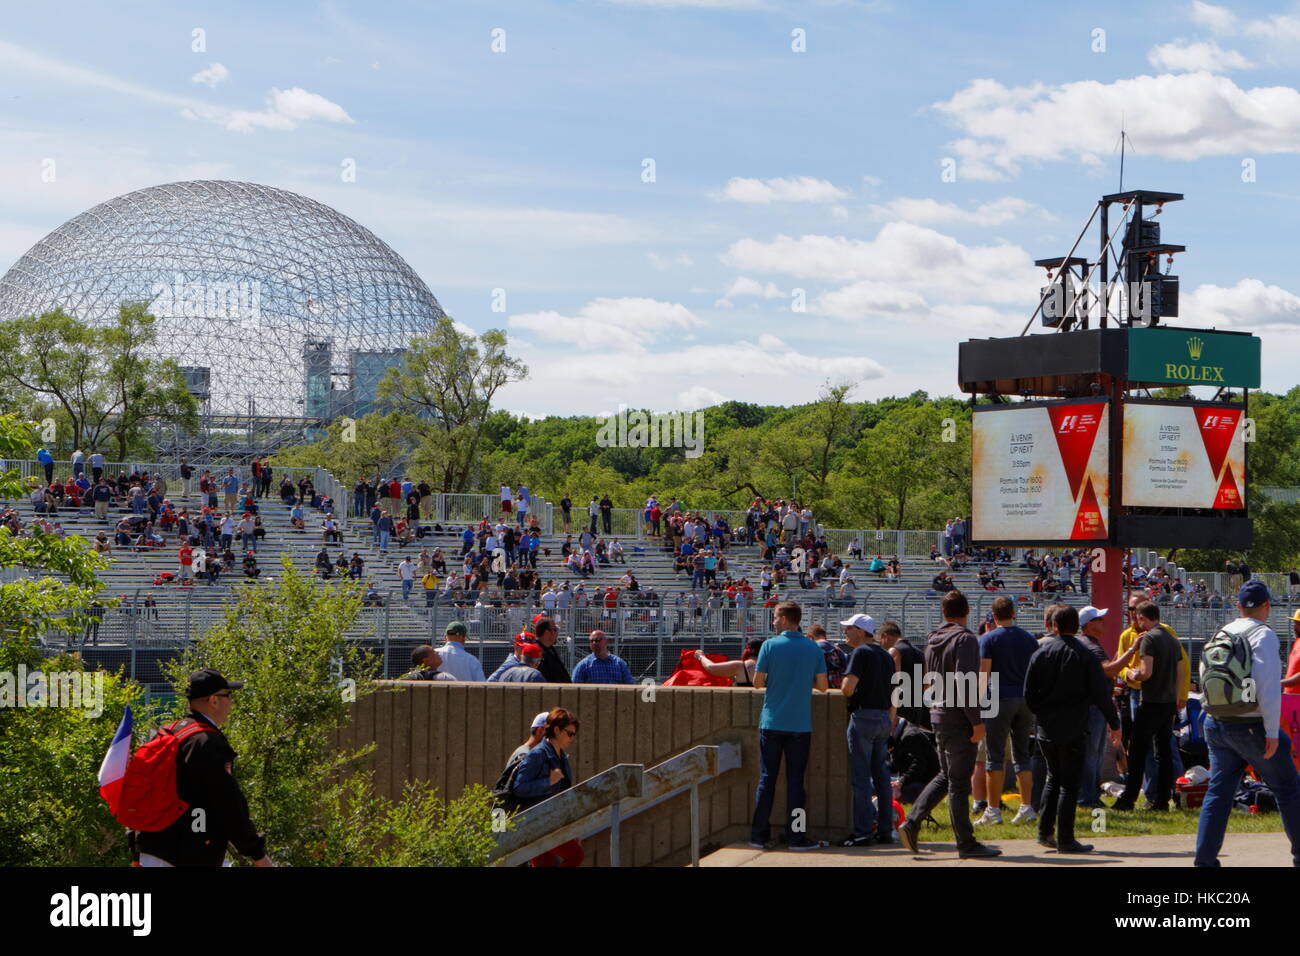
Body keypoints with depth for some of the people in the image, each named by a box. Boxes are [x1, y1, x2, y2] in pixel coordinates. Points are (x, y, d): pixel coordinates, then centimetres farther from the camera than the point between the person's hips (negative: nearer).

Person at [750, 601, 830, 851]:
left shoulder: (770, 645, -6)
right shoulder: (814, 649, 1)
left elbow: (757, 682, -5)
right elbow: (822, 685, 2)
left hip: (772, 724, -1)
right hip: (800, 725, 1)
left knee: (767, 779, 5)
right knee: (795, 781, 5)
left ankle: (759, 835, 7)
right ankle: (796, 836, 4)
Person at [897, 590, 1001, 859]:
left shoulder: (932, 641, 12)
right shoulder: (965, 639, -14)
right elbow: (965, 683, -22)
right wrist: (977, 721, -19)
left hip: (938, 716, 8)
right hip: (958, 718, -8)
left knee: (945, 776, 18)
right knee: (959, 782, -3)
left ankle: (911, 823, 8)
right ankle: (966, 844, 3)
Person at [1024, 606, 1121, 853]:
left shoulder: (1040, 654, 2)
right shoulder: (1086, 656, -8)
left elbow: (1029, 693, 4)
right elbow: (1101, 694, -7)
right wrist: (1114, 723, 3)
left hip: (1046, 728, 4)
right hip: (1073, 728, -4)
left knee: (1053, 777, 19)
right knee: (1069, 783, 1)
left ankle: (1045, 832, 15)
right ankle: (1065, 840, 1)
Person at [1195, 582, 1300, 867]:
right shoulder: (1263, 635, -11)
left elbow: (1204, 673, 13)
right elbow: (1267, 686, -18)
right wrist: (1272, 731, -17)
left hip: (1215, 723, 6)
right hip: (1251, 726, -6)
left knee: (1218, 791, 7)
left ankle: (1204, 859, 0)